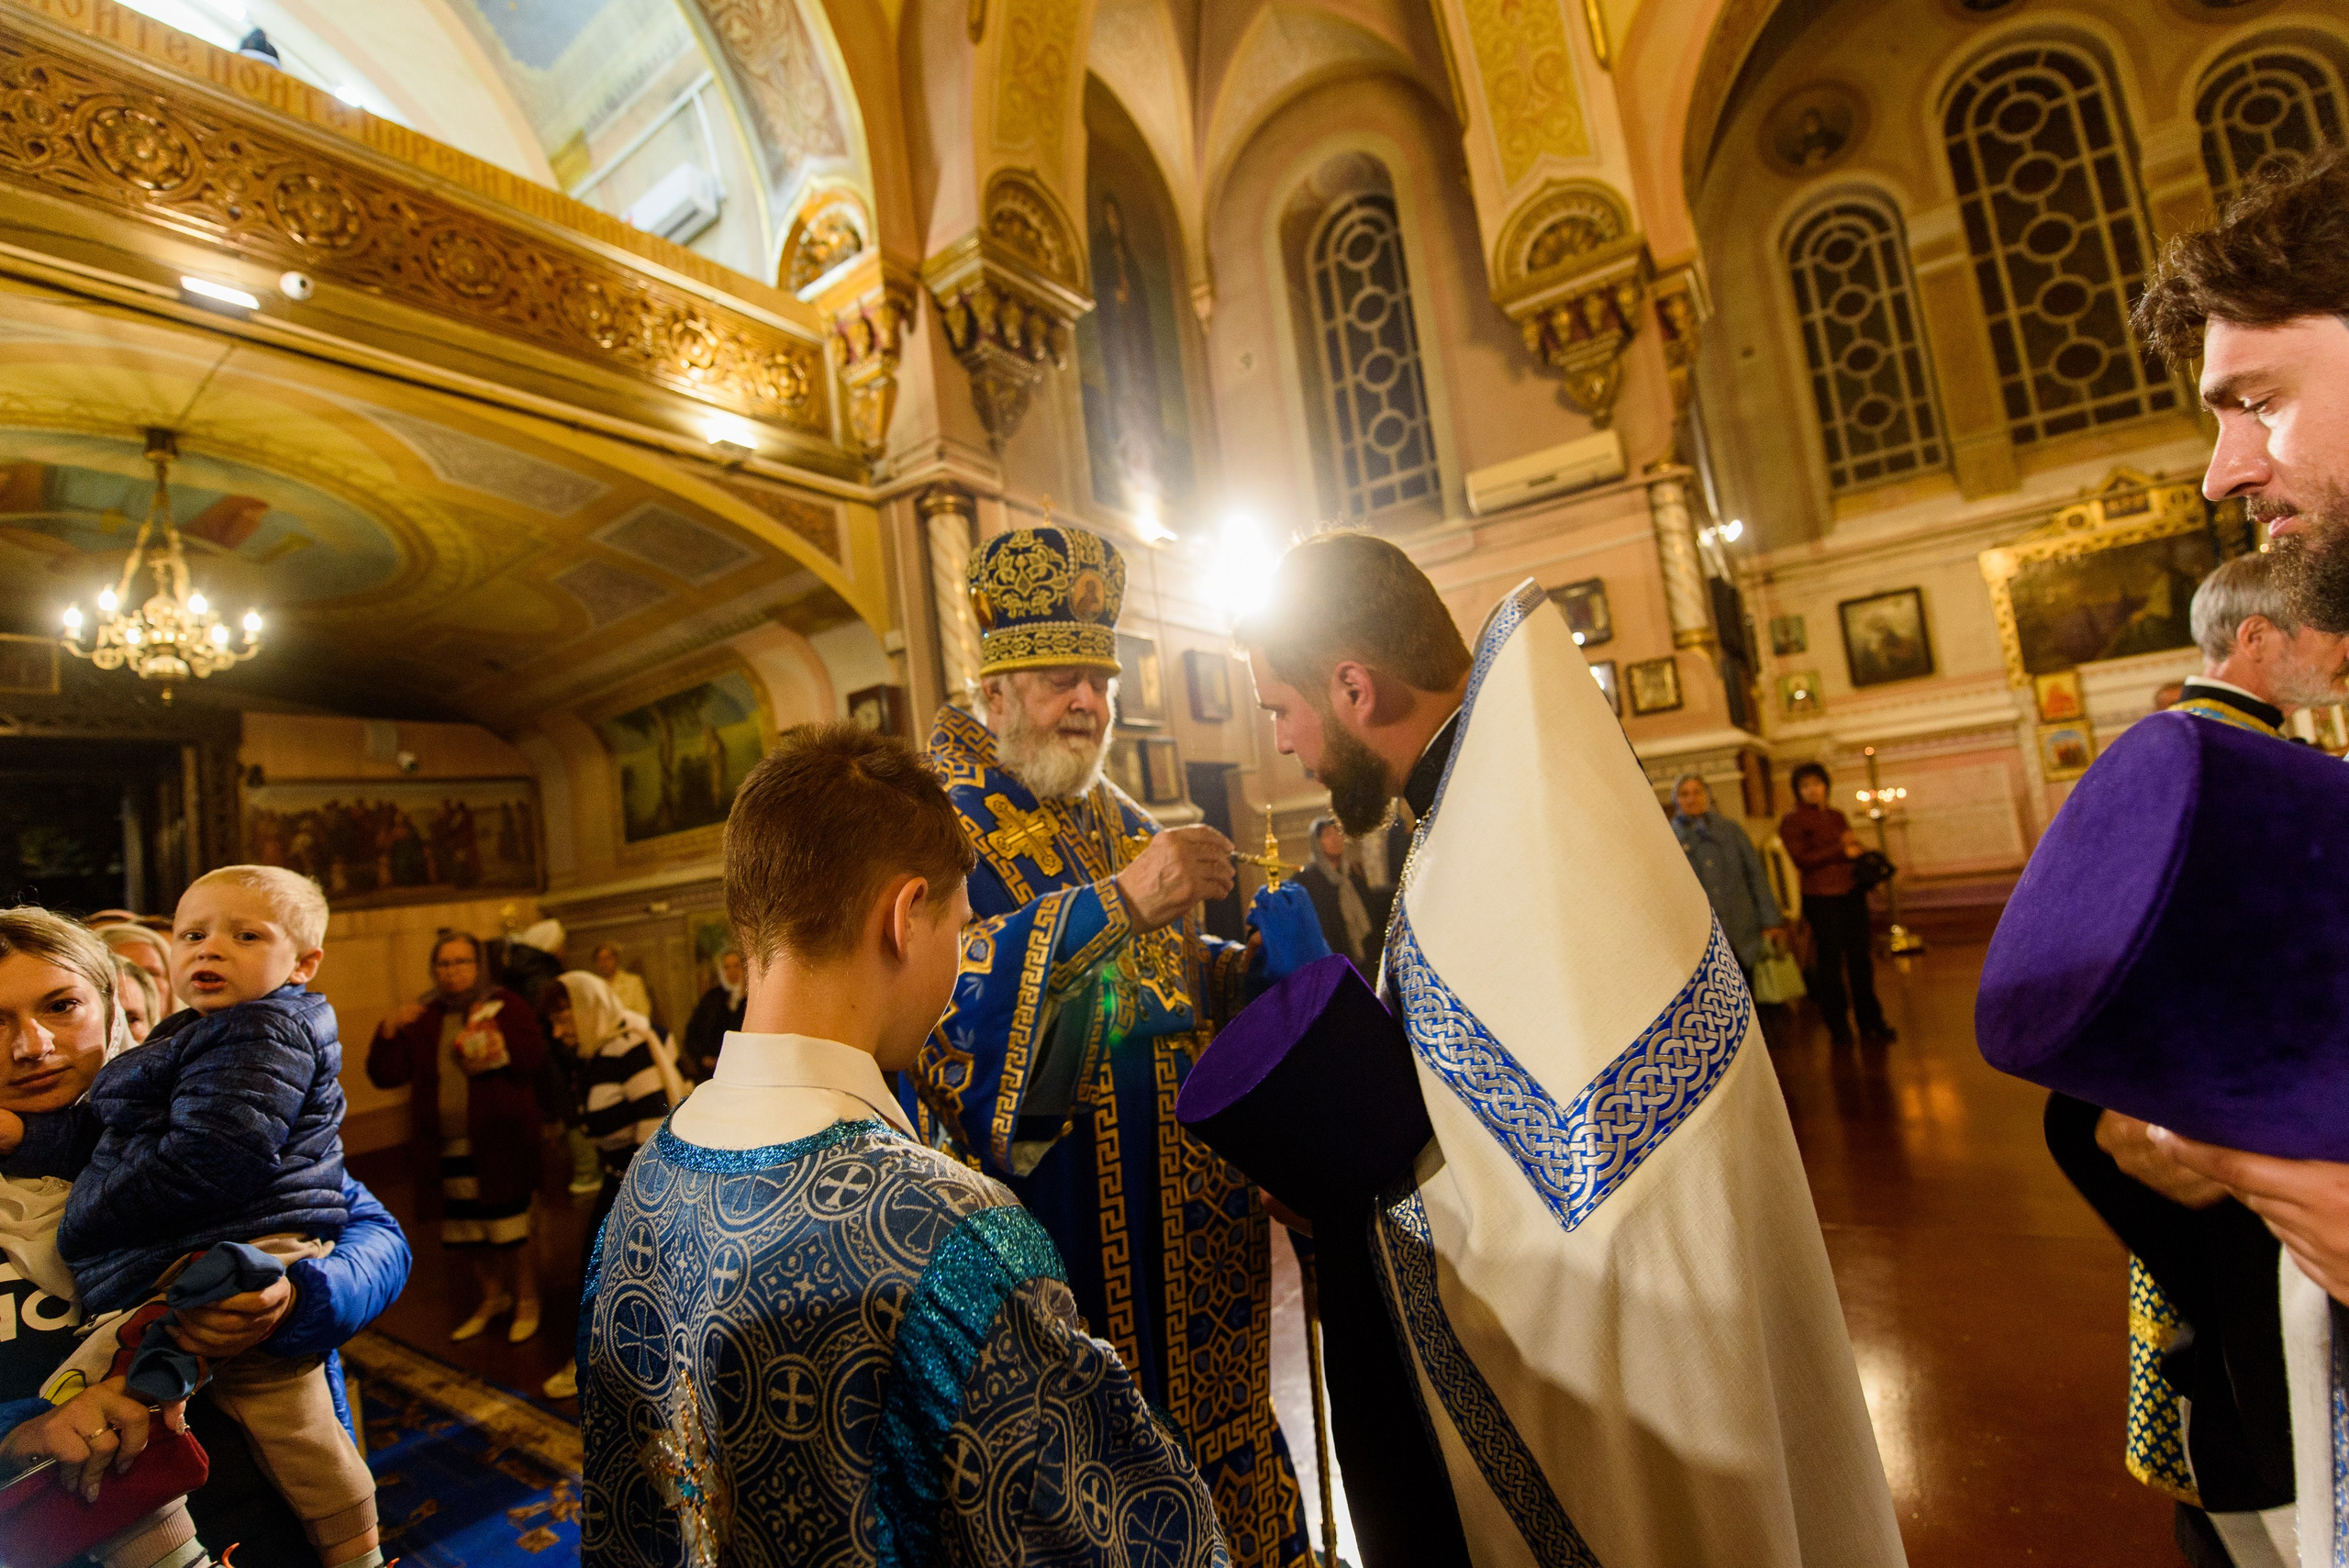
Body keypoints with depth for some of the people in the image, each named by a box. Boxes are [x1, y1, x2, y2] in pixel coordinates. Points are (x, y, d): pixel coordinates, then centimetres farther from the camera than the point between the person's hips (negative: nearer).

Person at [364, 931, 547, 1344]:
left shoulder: (506, 1006, -3)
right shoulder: (423, 1017, 7)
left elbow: (535, 1059, -13)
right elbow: (384, 1076, 3)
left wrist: (500, 1047, -30)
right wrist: (390, 1031, -10)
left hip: (501, 1143, -4)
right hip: (447, 1147, 4)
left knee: (510, 1229, 2)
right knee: (467, 1232, 16)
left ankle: (527, 1302, 22)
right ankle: (493, 1296, 37)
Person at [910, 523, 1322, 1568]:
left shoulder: (1121, 821, 11)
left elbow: (1181, 983, 14)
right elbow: (927, 983, -26)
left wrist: (1260, 963, -7)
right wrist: (1119, 901, -30)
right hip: (1050, 1236, -6)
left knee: (1214, 1440, 20)